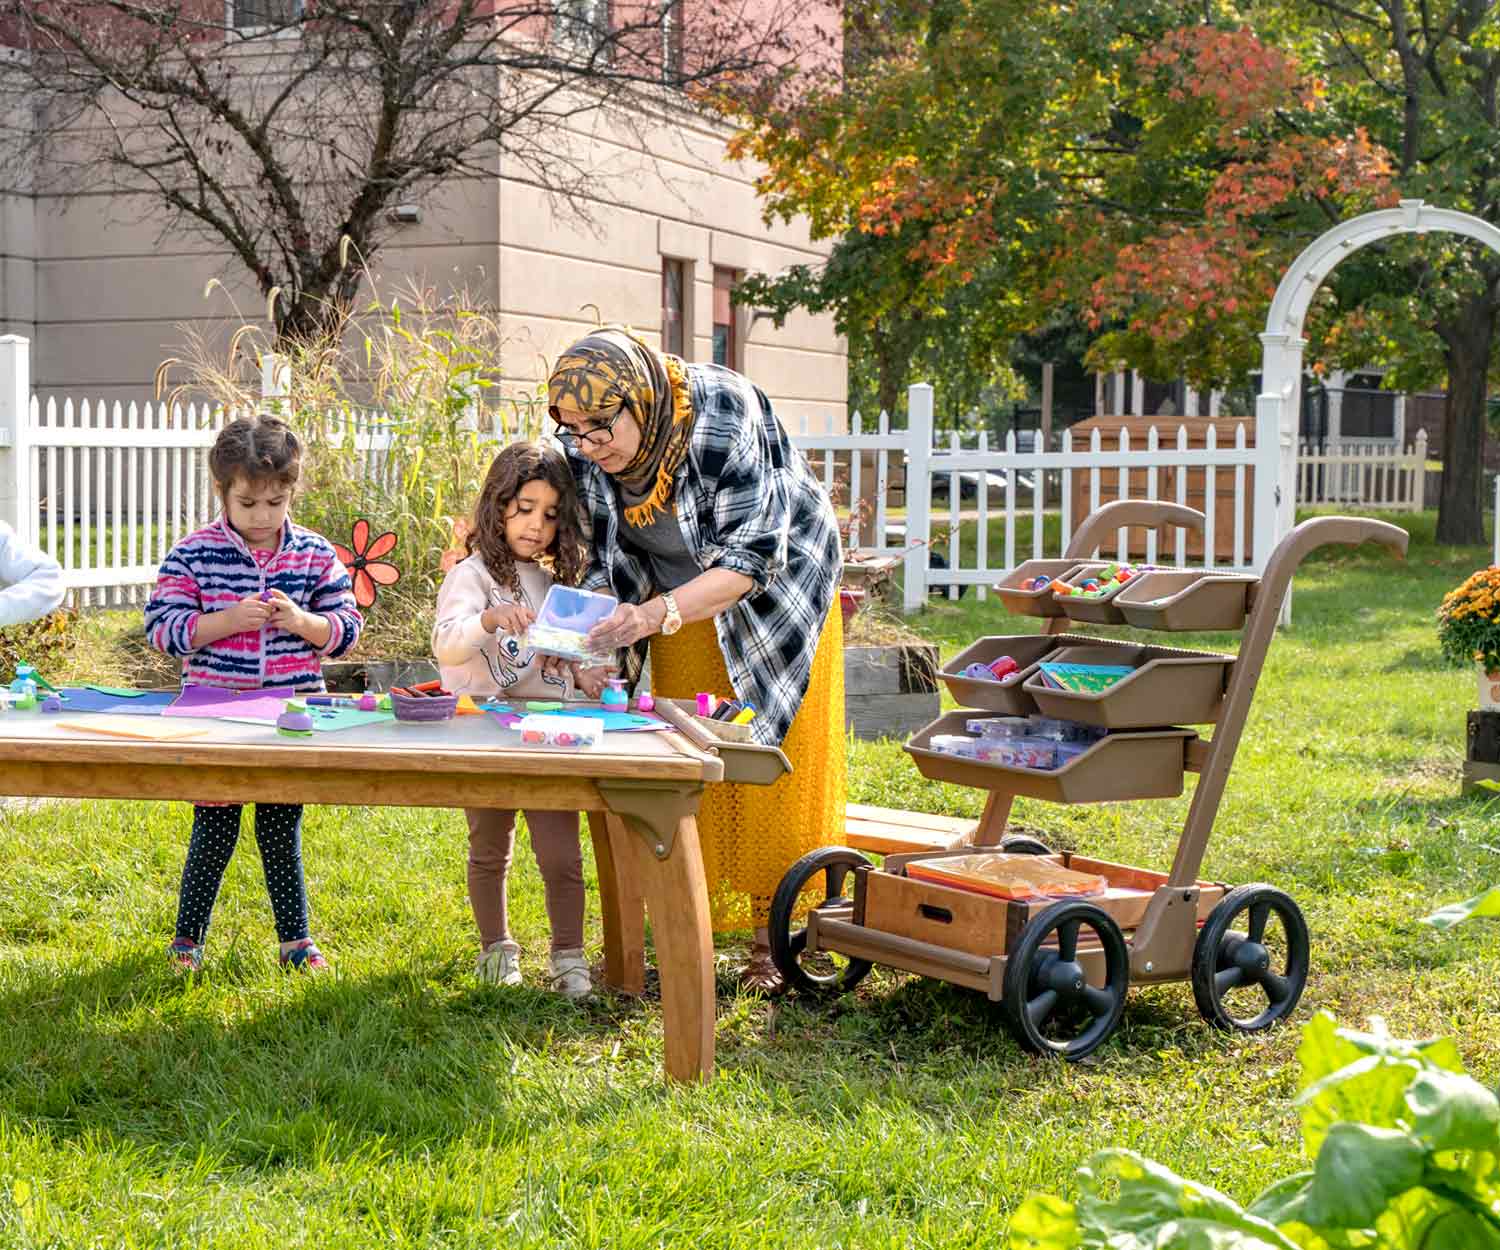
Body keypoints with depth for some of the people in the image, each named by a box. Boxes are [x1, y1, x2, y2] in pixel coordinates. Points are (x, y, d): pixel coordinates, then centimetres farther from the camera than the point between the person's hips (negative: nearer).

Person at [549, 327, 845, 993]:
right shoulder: (585, 448, -17)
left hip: (775, 596, -4)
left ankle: (775, 933, 2)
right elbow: (605, 556, -7)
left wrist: (659, 612, -47)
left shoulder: (723, 418, -34)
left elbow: (754, 554, -34)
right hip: (680, 609, 5)